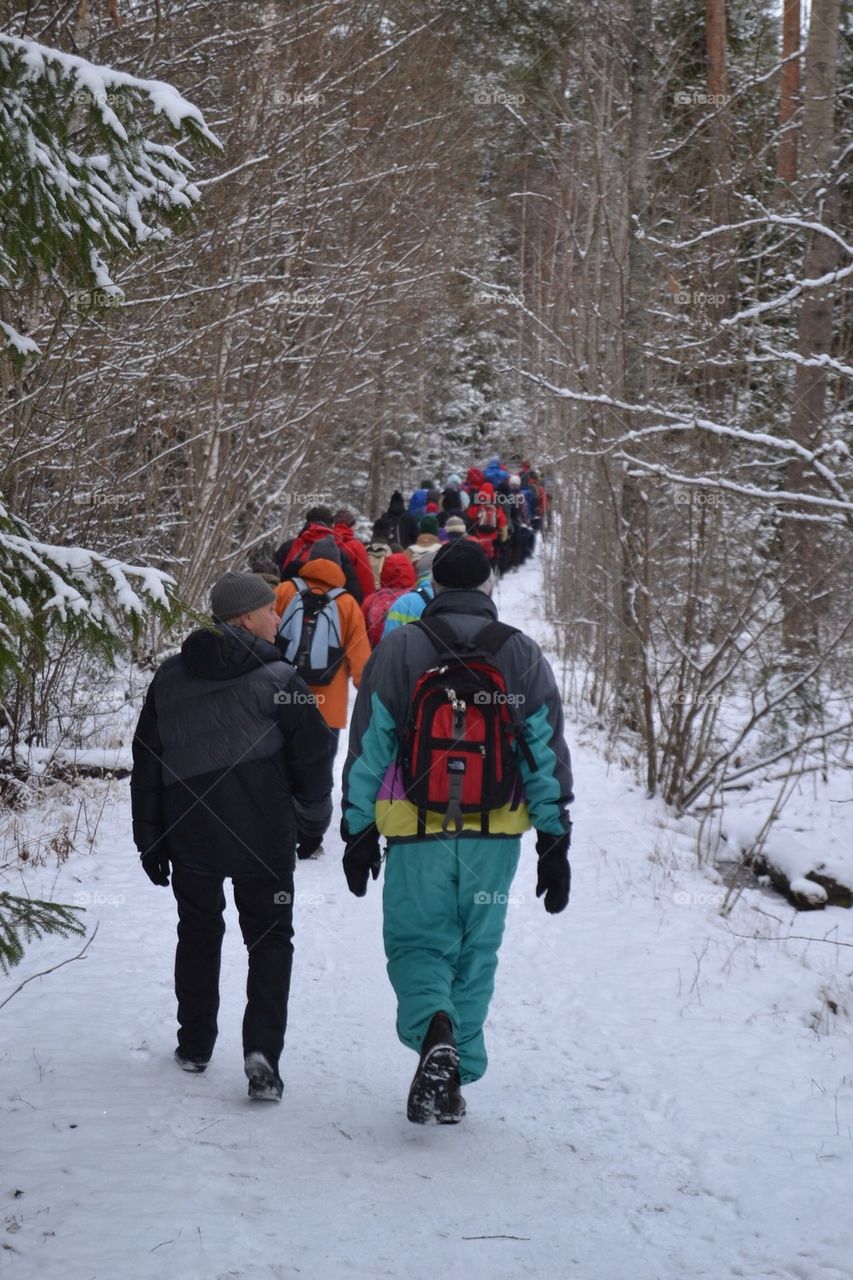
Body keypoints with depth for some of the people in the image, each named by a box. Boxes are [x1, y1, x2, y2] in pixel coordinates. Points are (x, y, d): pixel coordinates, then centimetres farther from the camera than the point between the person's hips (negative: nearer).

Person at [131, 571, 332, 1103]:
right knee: (270, 938, 7)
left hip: (189, 834, 3)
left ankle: (195, 1045, 26)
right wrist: (314, 816, 11)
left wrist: (150, 839, 12)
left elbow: (146, 763, 6)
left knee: (199, 933, 20)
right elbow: (313, 754, -8)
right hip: (263, 835, -3)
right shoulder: (277, 679, -10)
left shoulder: (170, 678, 3)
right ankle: (262, 1049, -9)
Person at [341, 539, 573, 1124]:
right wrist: (555, 845, 7)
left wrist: (359, 833, 7)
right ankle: (455, 1077, 15)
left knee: (417, 943, 8)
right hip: (496, 835, 1)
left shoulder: (397, 650, -1)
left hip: (417, 834, -1)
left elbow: (367, 750, 0)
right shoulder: (523, 655, 2)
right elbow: (547, 755, 3)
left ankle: (436, 1033, -21)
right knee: (476, 952, 13)